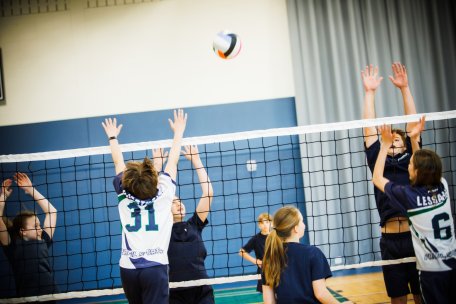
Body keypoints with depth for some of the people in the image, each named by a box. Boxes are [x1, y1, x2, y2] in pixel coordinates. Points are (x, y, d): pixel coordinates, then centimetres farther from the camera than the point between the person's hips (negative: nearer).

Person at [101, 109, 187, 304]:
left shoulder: (125, 196, 7)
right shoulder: (163, 194, 2)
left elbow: (118, 163, 23)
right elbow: (173, 161, 15)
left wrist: (112, 137, 37)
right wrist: (178, 132, 28)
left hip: (128, 269, 3)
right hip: (155, 267, -3)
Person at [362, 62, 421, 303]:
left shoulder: (411, 160, 11)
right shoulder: (378, 162, 12)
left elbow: (413, 123, 6)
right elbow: (369, 129, 8)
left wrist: (404, 88, 2)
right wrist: (369, 92, 5)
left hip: (417, 235, -1)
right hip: (390, 239, 1)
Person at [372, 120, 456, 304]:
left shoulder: (408, 195, -13)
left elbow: (377, 178, 2)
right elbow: (426, 166, 22)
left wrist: (385, 145, 4)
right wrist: (414, 140, 21)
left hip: (433, 270, -5)